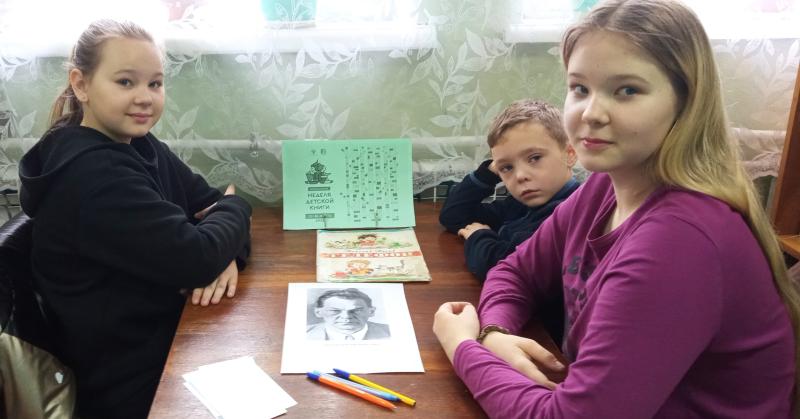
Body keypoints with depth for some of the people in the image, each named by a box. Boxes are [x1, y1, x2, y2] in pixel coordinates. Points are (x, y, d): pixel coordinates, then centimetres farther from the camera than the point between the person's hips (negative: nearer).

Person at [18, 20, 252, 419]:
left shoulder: (138, 145, 4)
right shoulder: (91, 176, -24)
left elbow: (210, 203, 4)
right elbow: (195, 259, -27)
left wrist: (223, 250, -18)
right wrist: (236, 207, -8)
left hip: (167, 332, 8)